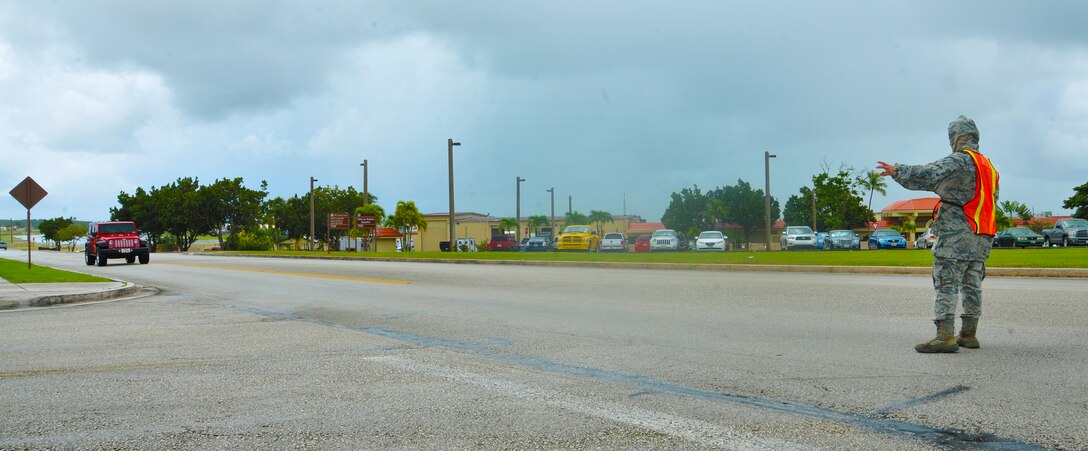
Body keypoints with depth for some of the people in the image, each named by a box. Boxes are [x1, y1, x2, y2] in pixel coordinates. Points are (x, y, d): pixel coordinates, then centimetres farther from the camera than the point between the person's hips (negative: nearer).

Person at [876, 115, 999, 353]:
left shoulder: (959, 161, -10)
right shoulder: (989, 166, 18)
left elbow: (929, 175, -25)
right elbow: (992, 200, 23)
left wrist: (897, 171, -19)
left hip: (956, 235, -9)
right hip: (981, 238, 9)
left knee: (946, 284, -9)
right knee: (972, 285, 12)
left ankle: (946, 336, -14)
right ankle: (969, 335, 18)